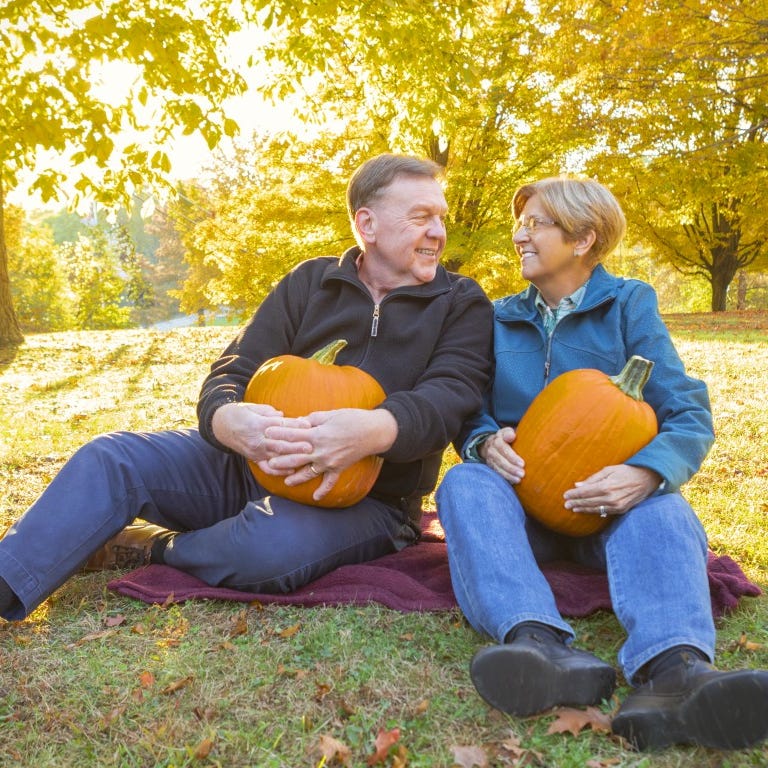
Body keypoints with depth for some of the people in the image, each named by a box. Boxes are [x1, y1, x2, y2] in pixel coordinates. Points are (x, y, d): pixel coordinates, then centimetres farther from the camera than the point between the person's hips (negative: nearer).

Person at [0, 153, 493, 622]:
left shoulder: (462, 306, -2)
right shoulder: (310, 283, 5)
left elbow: (448, 399, -19)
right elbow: (233, 372, -2)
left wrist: (374, 430, -42)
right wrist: (228, 421, -29)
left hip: (366, 499, -3)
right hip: (255, 464, 4)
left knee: (269, 544, -35)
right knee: (110, 457, -14)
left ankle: (151, 548, -6)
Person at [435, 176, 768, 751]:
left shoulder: (628, 305, 2)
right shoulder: (500, 317, 11)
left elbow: (689, 415, -7)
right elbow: (469, 411, 8)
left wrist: (646, 474, -30)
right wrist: (486, 442, -18)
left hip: (610, 499, -1)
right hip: (521, 496, 2)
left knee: (662, 509, -33)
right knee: (466, 483, -30)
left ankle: (672, 667, -61)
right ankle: (542, 643, -55)